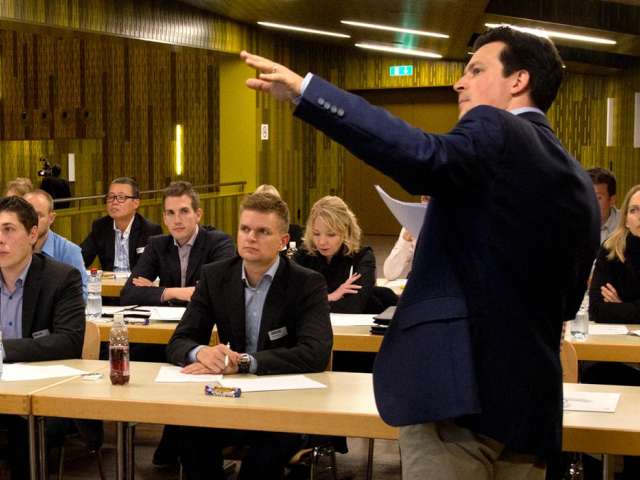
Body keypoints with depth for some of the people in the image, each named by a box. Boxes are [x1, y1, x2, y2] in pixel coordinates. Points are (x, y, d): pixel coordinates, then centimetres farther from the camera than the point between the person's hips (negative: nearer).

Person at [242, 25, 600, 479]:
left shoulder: (495, 132, -7)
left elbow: (422, 156, -28)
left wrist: (303, 88, -30)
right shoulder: (579, 182, 16)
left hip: (462, 386, -8)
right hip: (533, 399, 9)